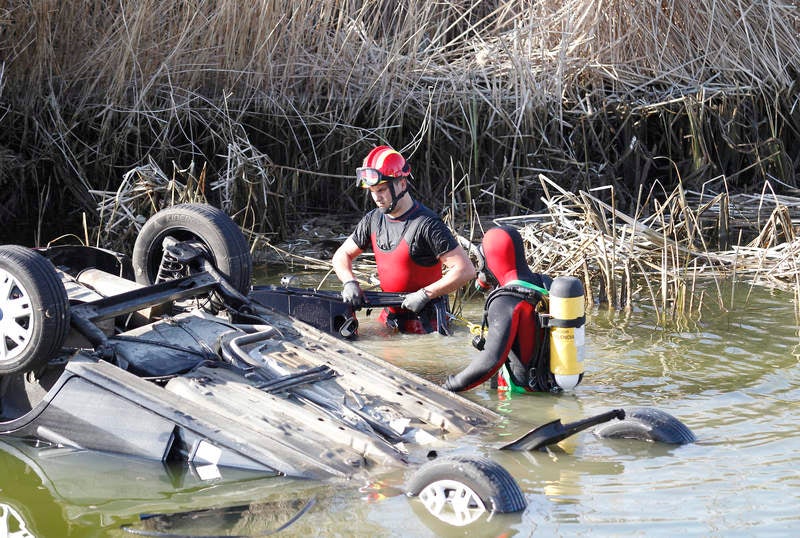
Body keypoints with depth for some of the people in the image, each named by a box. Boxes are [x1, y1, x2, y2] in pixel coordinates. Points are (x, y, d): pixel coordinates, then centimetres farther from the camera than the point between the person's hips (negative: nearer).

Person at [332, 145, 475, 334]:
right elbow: (342, 255, 18)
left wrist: (425, 294, -20)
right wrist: (349, 282, -3)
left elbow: (466, 270, -19)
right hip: (388, 318, 7)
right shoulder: (373, 220, 6)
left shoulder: (426, 224, -16)